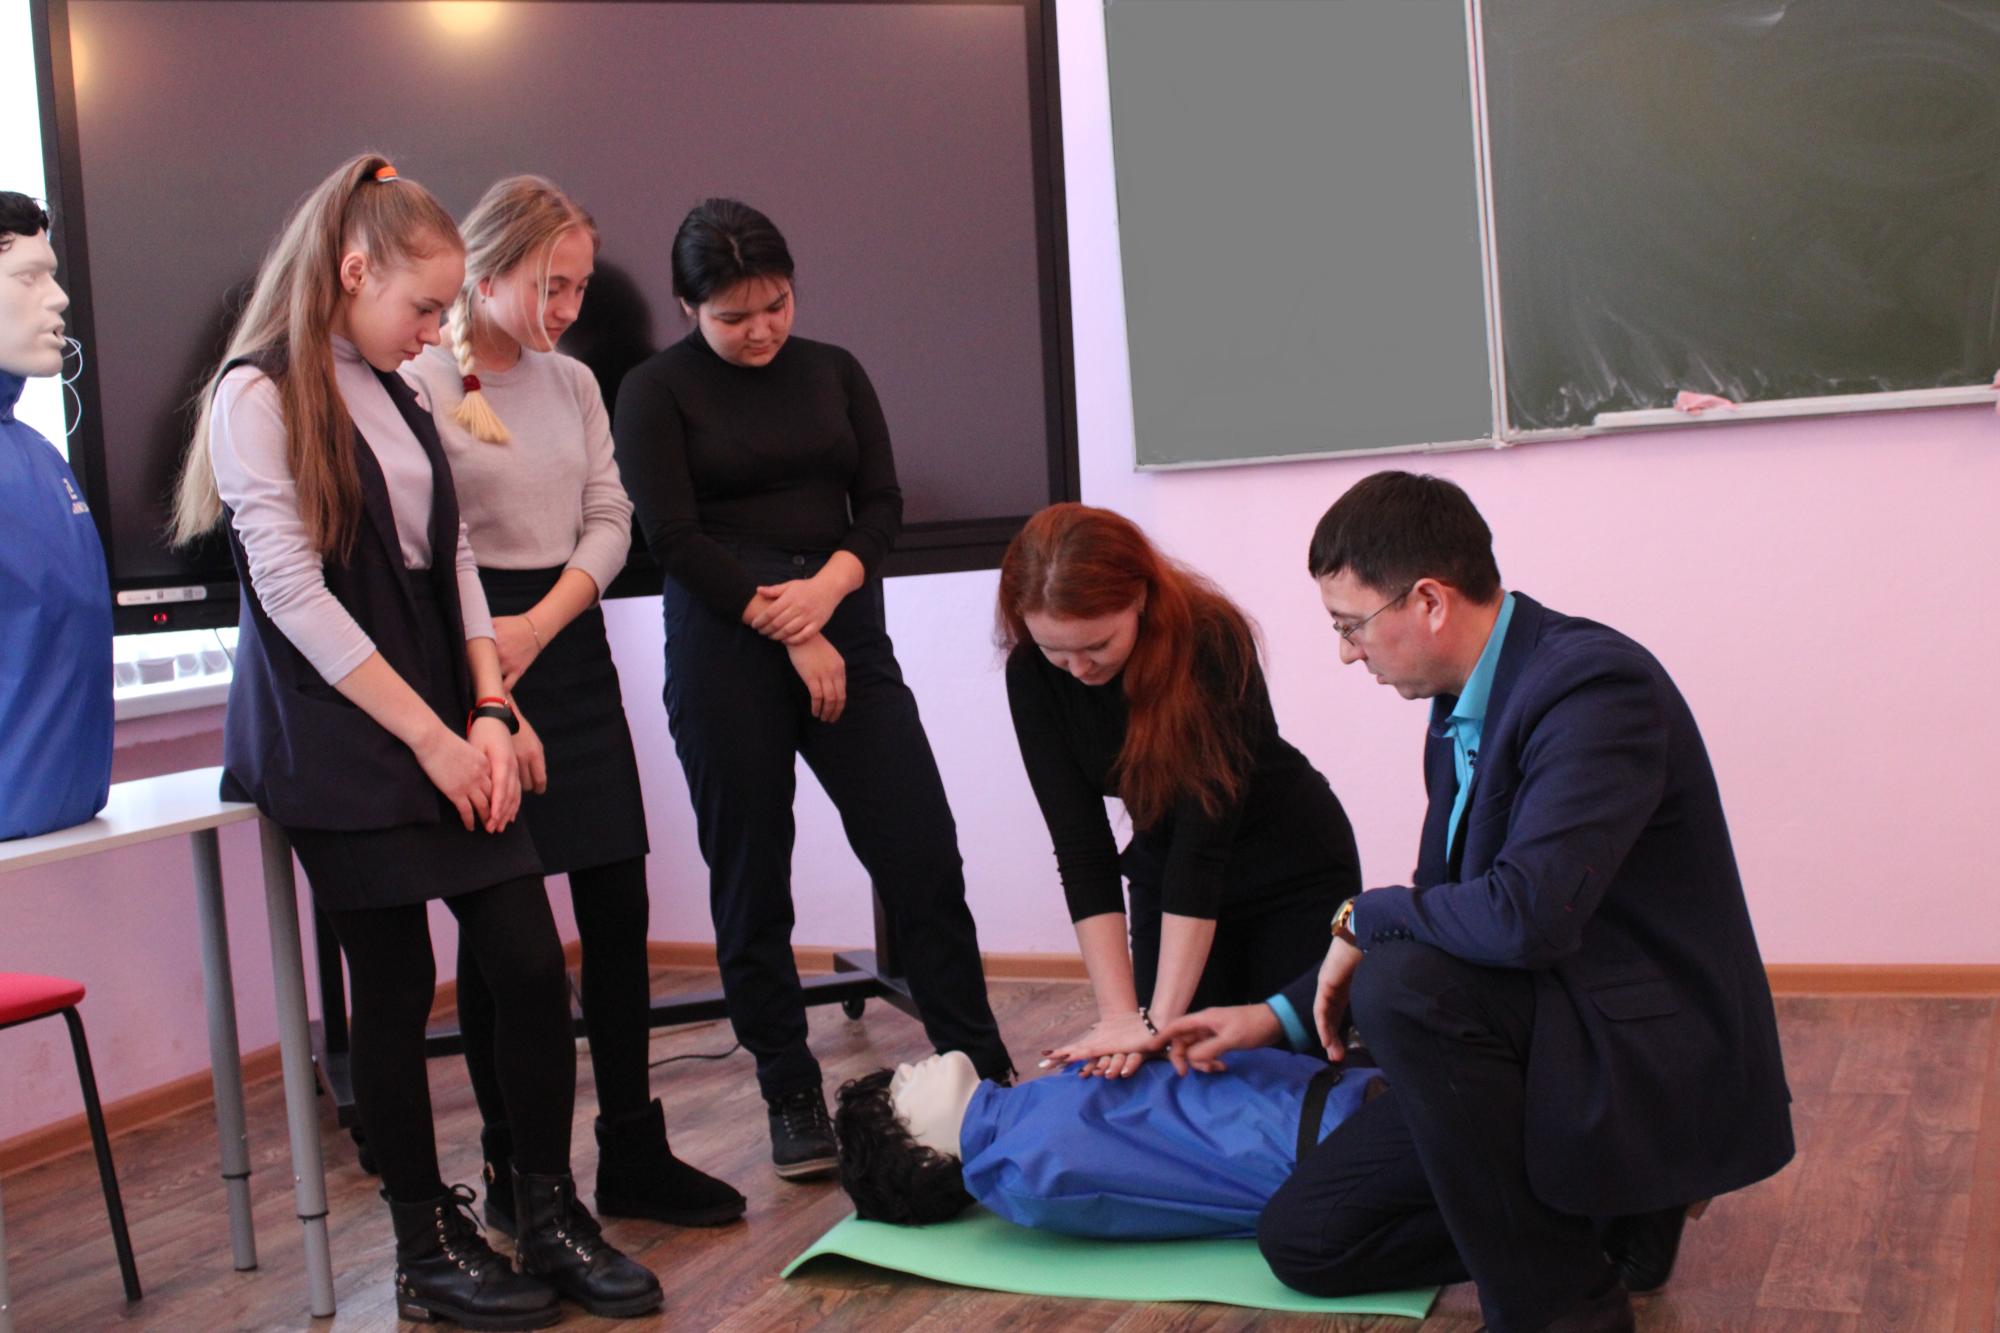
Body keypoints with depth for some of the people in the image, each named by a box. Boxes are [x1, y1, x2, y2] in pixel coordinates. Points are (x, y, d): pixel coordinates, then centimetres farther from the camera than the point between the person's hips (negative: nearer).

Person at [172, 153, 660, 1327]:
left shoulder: (397, 395, 15)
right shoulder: (259, 395, -8)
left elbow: (454, 560, 13)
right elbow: (292, 590, -14)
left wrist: (487, 717, 0)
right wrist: (429, 736, -13)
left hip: (448, 718, 7)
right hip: (338, 738, -6)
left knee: (532, 964, 1)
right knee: (397, 986, 0)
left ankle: (553, 1218, 15)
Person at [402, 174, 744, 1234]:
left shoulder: (574, 383, 13)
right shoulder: (417, 385, -6)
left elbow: (609, 520, 9)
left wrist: (540, 623, -7)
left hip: (571, 646, 6)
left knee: (617, 903, 5)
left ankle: (634, 1156, 16)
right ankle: (512, 1175, 13)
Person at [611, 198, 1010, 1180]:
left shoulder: (833, 373, 12)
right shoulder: (655, 392, 1)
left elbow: (882, 503, 8)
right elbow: (675, 539, -7)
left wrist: (831, 583, -11)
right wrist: (786, 630, -10)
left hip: (845, 629, 3)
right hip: (723, 648, -3)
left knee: (922, 856, -2)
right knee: (751, 879, 3)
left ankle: (981, 1071, 8)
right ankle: (793, 1100, 16)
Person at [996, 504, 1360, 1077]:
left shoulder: (1211, 639, -32)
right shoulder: (1033, 673, -20)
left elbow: (1204, 837, -35)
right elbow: (1080, 846, -22)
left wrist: (1159, 1018, -38)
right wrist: (1119, 1013, -29)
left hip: (1294, 871, -3)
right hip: (1167, 873, 3)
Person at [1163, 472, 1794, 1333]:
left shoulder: (1595, 685, -22)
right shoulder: (1465, 706, 6)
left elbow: (1526, 913, -36)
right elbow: (1448, 911, 17)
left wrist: (1365, 920, -16)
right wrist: (1281, 1015, 12)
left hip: (1665, 1068, -9)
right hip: (1553, 1036, 9)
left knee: (1402, 986, -32)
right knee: (1304, 1240, 3)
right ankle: (1607, 1211, 13)